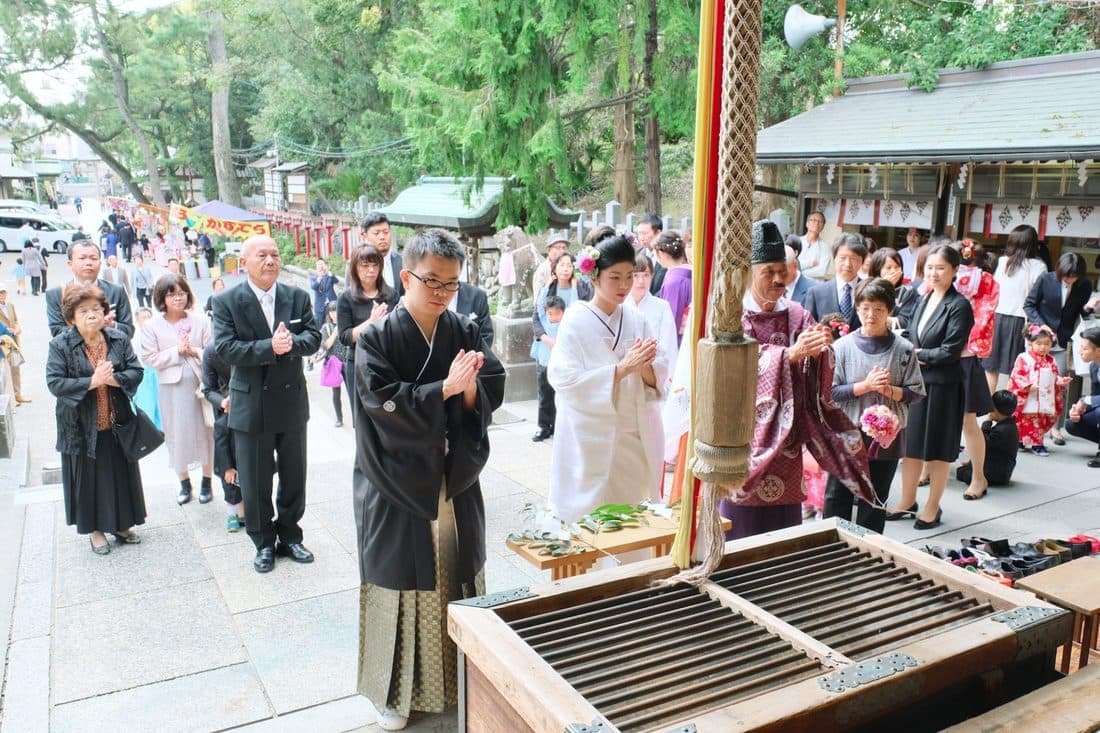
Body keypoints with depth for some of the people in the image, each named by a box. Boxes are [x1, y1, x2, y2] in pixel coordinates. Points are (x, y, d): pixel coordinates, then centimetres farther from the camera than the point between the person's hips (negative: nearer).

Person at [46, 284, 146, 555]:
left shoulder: (119, 339, -1)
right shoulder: (60, 345, -9)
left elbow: (136, 371, -3)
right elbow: (55, 383, -16)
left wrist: (112, 379, -21)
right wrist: (92, 381, -24)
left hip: (117, 424, 3)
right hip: (81, 428, -3)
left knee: (122, 474, 12)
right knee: (89, 477, 8)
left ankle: (121, 524, 29)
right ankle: (95, 528, 24)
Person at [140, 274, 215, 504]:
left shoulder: (200, 321, 1)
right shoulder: (152, 326, -1)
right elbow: (150, 358, -6)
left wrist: (194, 351, -17)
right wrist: (177, 350, -12)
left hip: (201, 384, 0)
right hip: (172, 388, 0)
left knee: (205, 431, 7)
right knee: (177, 434, 8)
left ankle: (207, 481, 21)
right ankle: (184, 483, 24)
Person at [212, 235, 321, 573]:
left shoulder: (298, 297, 2)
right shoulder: (227, 301, -6)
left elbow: (313, 337, -3)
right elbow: (226, 348, -16)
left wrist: (291, 342, -25)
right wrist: (270, 347, -27)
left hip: (291, 401, 3)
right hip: (251, 405, -2)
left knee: (294, 476, 14)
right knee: (254, 481, 8)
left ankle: (289, 536, 32)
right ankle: (263, 543, 26)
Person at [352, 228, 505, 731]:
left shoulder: (464, 332, 2)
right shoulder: (377, 339, -9)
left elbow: (492, 391, -1)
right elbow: (383, 403, -19)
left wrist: (470, 386, -22)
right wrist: (445, 388, -25)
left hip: (455, 481, 4)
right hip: (398, 485, -4)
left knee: (457, 576, 14)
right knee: (402, 583, 6)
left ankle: (459, 678, 33)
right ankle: (396, 692, 24)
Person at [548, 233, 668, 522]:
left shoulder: (637, 320, 6)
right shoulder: (577, 320, -6)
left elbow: (660, 378, 4)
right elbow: (564, 379, -16)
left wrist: (644, 366, -18)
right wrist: (623, 367, -22)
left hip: (638, 440, 4)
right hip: (592, 442, -4)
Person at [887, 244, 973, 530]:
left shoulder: (959, 306, -11)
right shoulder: (924, 300, 10)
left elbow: (950, 351, -16)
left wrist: (918, 354, -8)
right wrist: (915, 355, -7)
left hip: (942, 385, -6)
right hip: (915, 381, 6)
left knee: (937, 449, 6)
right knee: (910, 444, 14)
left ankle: (933, 507, 20)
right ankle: (907, 500, 27)